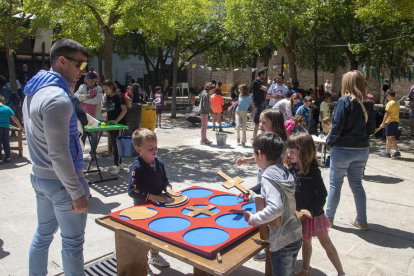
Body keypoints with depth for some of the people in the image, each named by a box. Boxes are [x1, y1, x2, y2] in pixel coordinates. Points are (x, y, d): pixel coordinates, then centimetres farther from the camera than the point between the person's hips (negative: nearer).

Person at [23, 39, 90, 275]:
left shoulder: (34, 92, 9)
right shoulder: (57, 98, -22)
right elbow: (59, 154, -24)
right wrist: (77, 193, -19)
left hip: (40, 176, 9)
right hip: (61, 181, -9)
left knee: (44, 233, 23)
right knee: (73, 242, 6)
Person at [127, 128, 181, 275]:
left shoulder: (159, 163, -3)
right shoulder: (137, 167, -25)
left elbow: (164, 180, 8)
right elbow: (132, 190, -28)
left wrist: (168, 188, -11)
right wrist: (150, 196, -30)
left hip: (157, 204, 7)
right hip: (142, 207, -7)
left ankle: (154, 256, 48)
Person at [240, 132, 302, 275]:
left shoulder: (268, 177, -22)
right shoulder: (284, 172, 3)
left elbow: (275, 208, -34)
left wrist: (254, 218, -21)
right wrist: (254, 196, 20)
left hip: (282, 242, -8)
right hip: (296, 236, 8)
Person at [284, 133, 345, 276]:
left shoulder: (313, 171, -21)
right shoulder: (290, 169, -8)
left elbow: (322, 194, -17)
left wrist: (313, 211, -20)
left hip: (314, 214, -4)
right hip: (299, 213, 4)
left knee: (326, 242, 10)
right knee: (306, 242, 21)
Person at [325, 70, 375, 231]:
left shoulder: (345, 102, -14)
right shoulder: (368, 104, 2)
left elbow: (337, 127, -15)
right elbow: (371, 129, 6)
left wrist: (329, 142, 0)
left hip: (343, 150, -5)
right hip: (362, 150, 5)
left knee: (335, 184, 8)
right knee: (357, 184, 16)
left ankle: (328, 218, 18)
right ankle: (361, 221, 22)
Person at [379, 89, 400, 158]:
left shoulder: (390, 103, -13)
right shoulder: (397, 103, 11)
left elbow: (387, 114, -17)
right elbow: (397, 113, 17)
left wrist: (383, 123, -15)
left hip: (390, 121, -8)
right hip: (396, 121, 8)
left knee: (389, 137, -2)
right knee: (393, 137, 15)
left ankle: (387, 153, 3)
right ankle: (396, 151, 11)